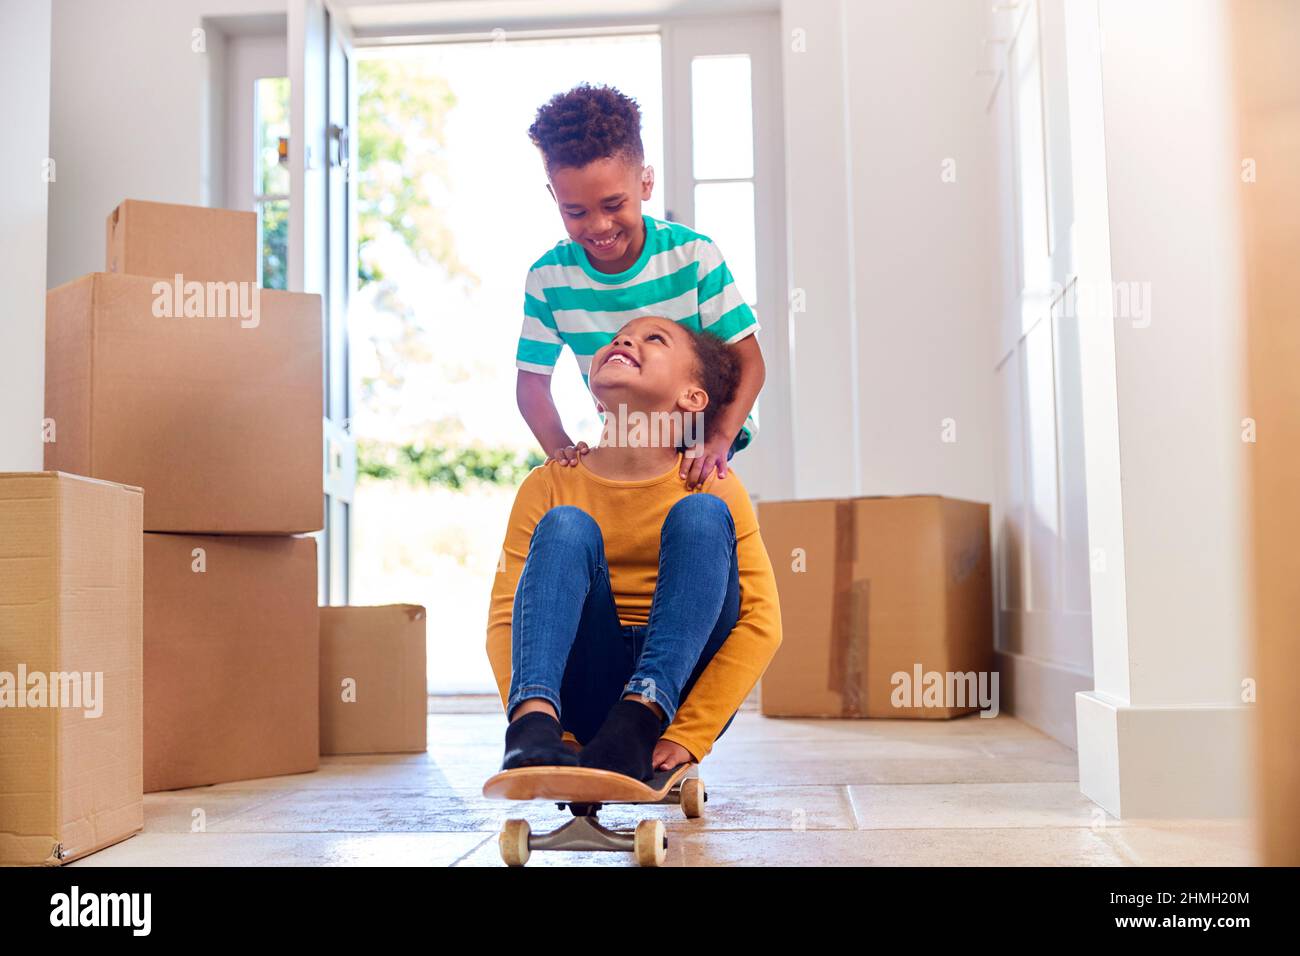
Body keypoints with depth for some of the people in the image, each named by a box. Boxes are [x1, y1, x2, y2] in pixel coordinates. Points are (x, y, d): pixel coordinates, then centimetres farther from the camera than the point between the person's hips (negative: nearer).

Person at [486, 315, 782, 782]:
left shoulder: (714, 488, -2)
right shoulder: (549, 485, 2)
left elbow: (761, 622, -10)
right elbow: (505, 616, -5)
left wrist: (687, 737, -21)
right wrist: (541, 728, -21)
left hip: (680, 688, -1)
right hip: (588, 699, 1)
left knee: (700, 514, -18)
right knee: (566, 525, -20)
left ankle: (639, 721, -34)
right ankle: (534, 721, -42)